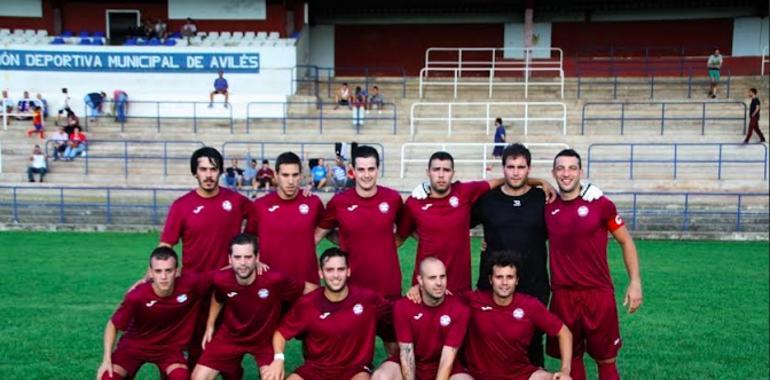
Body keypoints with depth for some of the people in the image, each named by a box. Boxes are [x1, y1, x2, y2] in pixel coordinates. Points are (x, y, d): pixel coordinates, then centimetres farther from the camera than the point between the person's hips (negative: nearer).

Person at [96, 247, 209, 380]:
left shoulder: (190, 284, -29)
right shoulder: (136, 296, -29)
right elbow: (113, 325, -12)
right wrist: (107, 359, -15)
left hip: (169, 345, 1)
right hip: (135, 344, 0)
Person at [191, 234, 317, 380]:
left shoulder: (275, 279, -32)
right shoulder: (221, 279, -22)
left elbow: (310, 289, -17)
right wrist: (210, 325, 11)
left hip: (265, 338, -2)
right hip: (230, 335, 2)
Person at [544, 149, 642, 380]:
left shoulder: (600, 204, -6)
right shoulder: (547, 208, 2)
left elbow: (625, 241, 4)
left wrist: (635, 281, -2)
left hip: (599, 293, -2)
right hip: (562, 296, 2)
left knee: (606, 360, 7)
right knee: (572, 358, 14)